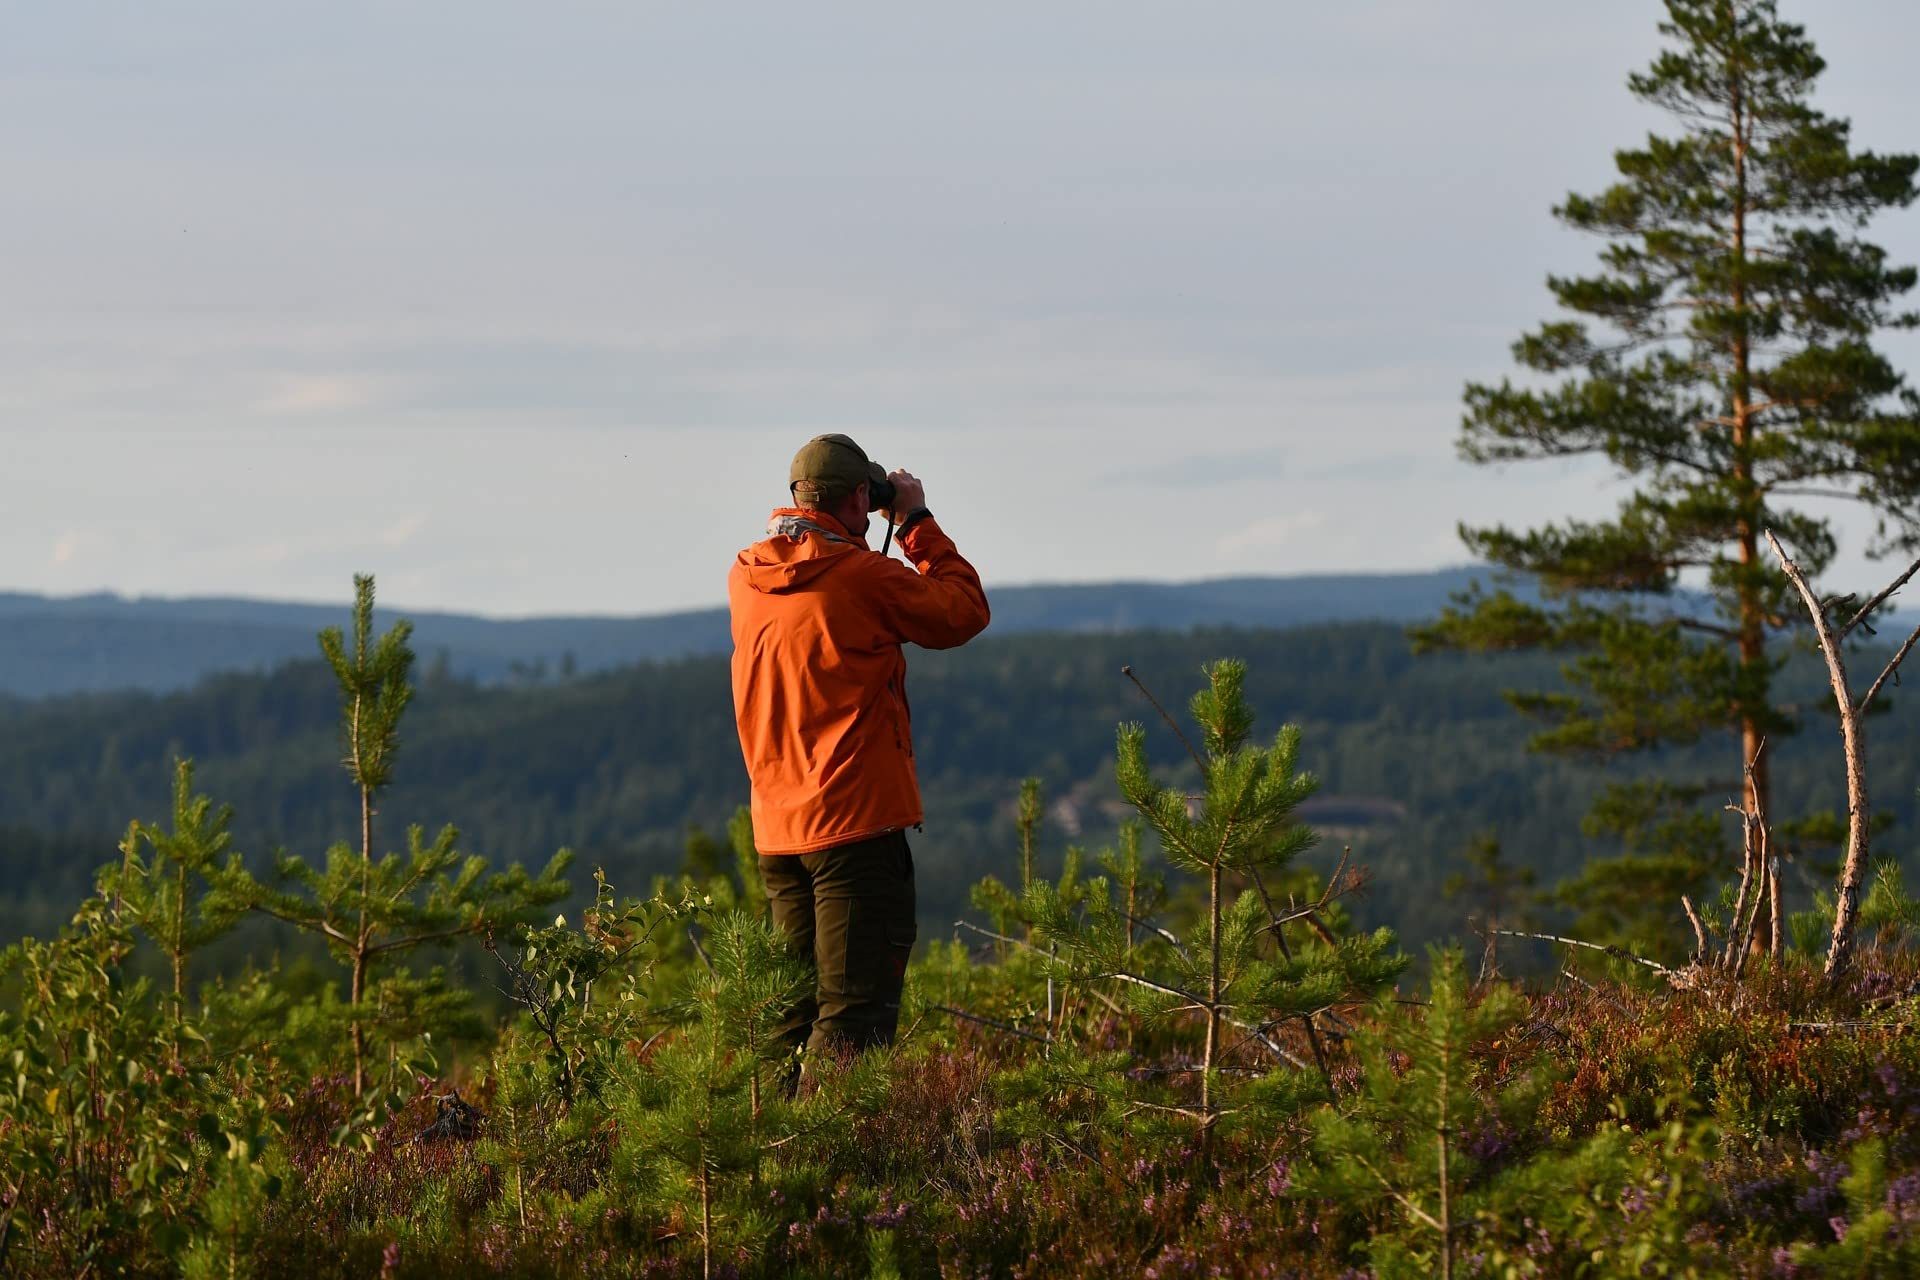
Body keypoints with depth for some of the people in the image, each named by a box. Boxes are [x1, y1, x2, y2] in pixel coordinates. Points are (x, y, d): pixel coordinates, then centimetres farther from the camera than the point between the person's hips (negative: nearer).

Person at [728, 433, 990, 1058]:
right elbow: (964, 612, -1)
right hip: (856, 820, -7)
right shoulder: (862, 576, -13)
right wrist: (916, 522, 7)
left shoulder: (745, 578, 6)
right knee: (853, 1013, -7)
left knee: (797, 1009, 14)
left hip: (777, 830, 7)